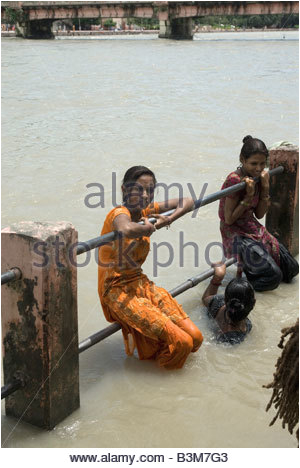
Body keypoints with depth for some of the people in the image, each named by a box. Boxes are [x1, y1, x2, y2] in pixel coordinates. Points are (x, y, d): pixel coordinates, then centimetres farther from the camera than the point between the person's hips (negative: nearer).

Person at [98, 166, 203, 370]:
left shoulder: (145, 211, 7)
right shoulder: (120, 213, -16)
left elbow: (187, 202, 12)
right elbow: (127, 230, -42)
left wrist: (168, 219, -6)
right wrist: (149, 228, -21)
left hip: (142, 284, 8)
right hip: (117, 290, -8)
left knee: (195, 337, -2)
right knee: (181, 342, -18)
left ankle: (139, 336, 15)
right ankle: (135, 336, 7)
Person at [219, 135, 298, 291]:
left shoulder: (256, 178, 3)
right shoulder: (235, 180, -21)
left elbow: (259, 214, 5)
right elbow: (229, 219, -20)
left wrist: (265, 188, -6)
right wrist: (249, 196, -24)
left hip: (254, 230, 8)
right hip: (236, 235, -8)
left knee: (292, 268, 6)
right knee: (273, 276, -20)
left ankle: (248, 264, 19)